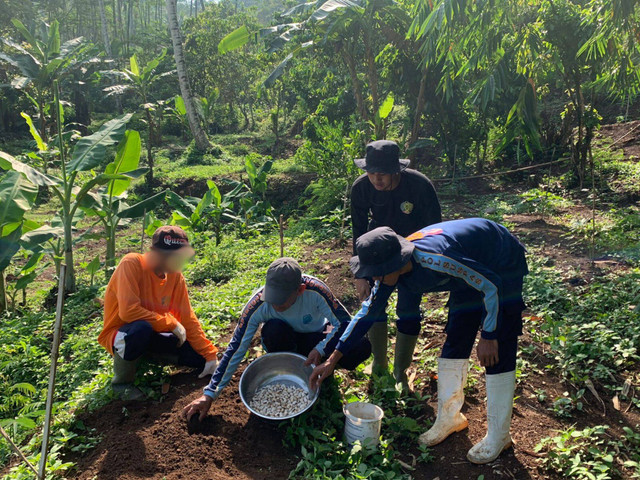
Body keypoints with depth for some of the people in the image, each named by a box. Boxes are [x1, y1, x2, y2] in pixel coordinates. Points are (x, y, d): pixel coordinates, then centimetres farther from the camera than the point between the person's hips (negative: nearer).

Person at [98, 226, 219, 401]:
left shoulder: (175, 276, -6)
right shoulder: (131, 263, -22)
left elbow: (188, 319, -1)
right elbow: (128, 311, -32)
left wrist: (210, 356, -4)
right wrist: (171, 324, -24)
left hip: (152, 336, 6)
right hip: (119, 335, -5)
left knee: (201, 359, -8)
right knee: (142, 328, -39)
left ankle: (145, 356, 13)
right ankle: (122, 382, -11)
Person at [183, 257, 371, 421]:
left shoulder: (315, 290, -33)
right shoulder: (258, 304, -31)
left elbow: (345, 322, -22)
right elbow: (236, 350, -25)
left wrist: (320, 350, -36)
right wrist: (210, 393, -26)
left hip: (317, 337, 0)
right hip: (286, 340, 0)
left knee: (361, 346, -29)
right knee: (274, 330, -38)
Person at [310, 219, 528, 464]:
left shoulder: (434, 259, -41)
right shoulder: (391, 267, -16)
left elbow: (491, 284, -31)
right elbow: (368, 312, -6)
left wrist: (488, 336, -22)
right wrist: (332, 359, -6)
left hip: (503, 265, -7)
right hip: (473, 266, 7)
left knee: (498, 353, -8)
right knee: (455, 343, 7)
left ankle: (498, 435, 7)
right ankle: (449, 418, 22)